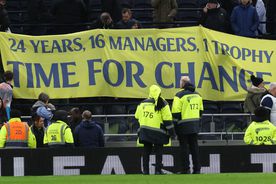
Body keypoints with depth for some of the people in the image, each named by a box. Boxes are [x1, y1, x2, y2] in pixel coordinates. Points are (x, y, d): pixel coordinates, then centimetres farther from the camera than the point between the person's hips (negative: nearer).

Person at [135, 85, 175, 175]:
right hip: (158, 132, -4)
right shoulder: (162, 104, -8)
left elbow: (137, 116, 13)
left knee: (146, 150, 10)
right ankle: (158, 170, 2)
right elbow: (167, 118, -9)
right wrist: (171, 131, -2)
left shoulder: (142, 104, 5)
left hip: (145, 131, 4)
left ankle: (145, 170, 9)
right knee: (158, 150, 5)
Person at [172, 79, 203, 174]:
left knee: (184, 147, -1)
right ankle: (197, 169, 9)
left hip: (183, 126, -6)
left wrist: (175, 124, -8)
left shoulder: (179, 95, -11)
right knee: (194, 146, 10)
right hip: (195, 125, 6)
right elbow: (200, 110, 16)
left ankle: (185, 168, -1)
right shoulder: (197, 95, 11)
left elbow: (176, 112, -13)